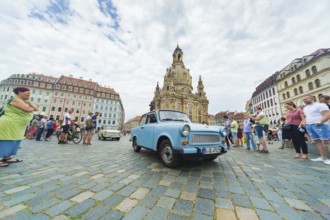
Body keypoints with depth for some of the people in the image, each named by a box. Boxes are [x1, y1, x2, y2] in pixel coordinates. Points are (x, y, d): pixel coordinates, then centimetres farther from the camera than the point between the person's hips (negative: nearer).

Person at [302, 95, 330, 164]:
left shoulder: (320, 105, -3)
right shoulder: (305, 108, 20)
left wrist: (320, 122, -24)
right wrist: (304, 122, 9)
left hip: (320, 125, -8)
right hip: (309, 126, 8)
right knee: (317, 141, 9)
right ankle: (323, 157, 15)